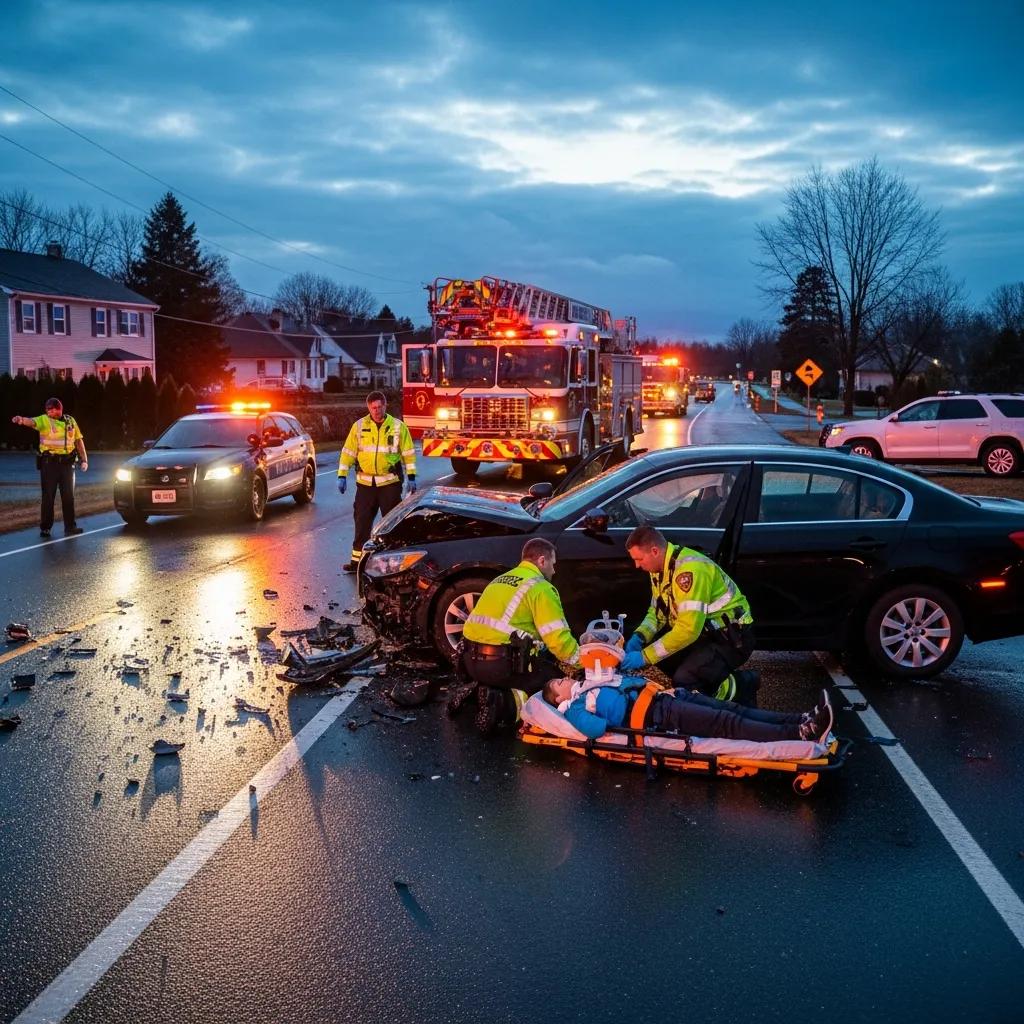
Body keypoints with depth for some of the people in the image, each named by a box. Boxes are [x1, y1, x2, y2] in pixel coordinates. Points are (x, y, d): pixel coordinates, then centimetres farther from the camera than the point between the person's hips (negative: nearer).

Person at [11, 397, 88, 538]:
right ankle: (45, 528, 7)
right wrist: (22, 420, -48)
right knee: (48, 496, 0)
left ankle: (70, 527, 13)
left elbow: (79, 440, 14)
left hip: (67, 463, 3)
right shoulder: (44, 420, -4)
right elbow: (32, 421, -25)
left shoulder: (70, 420, 9)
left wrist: (84, 459, 8)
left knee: (68, 496, 7)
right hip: (49, 462, -3)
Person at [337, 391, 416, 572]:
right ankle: (357, 559, 10)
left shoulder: (398, 426, 0)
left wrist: (411, 478, -2)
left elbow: (408, 453, 3)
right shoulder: (359, 426, 3)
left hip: (390, 482, -1)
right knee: (362, 522, 4)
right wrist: (342, 476, 0)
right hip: (365, 482, 1)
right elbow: (348, 452, 5)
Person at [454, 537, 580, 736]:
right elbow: (559, 639, -11)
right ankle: (506, 702, -15)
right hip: (501, 662, -8)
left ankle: (477, 689, 6)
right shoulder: (540, 587, -4)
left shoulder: (500, 580, 22)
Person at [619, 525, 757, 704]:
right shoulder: (660, 567, 1)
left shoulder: (689, 569, -29)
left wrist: (645, 656, -31)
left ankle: (743, 686, 0)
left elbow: (689, 629, -34)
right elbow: (657, 611, 10)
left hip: (732, 637, -10)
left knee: (684, 682, -25)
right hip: (705, 630, 10)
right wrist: (639, 637, -10)